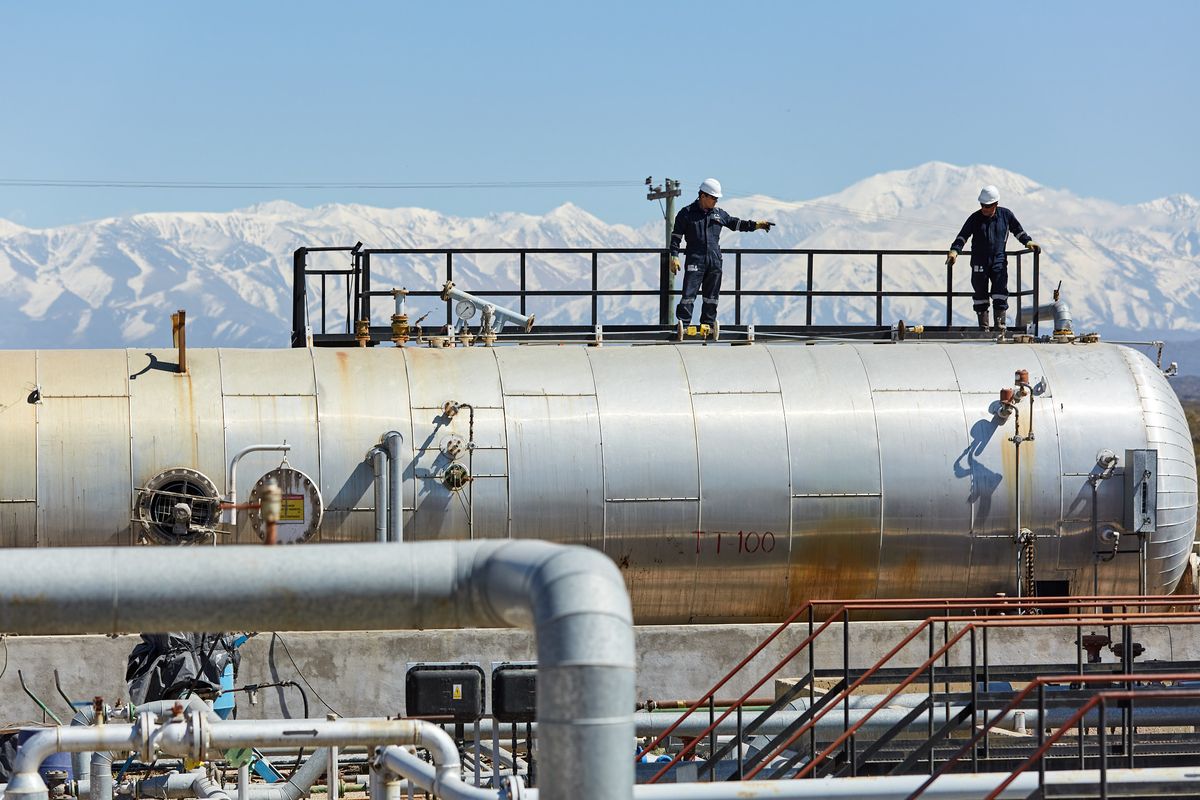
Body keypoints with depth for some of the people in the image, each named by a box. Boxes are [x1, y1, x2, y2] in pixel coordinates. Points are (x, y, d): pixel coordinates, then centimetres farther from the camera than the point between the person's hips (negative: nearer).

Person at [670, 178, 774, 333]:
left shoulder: (719, 214, 13)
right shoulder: (686, 213, 1)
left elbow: (736, 224, 23)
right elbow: (676, 236, 1)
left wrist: (756, 225, 12)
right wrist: (674, 257, -7)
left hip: (715, 261, 5)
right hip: (694, 259, -5)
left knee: (712, 295, 8)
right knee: (689, 293, -11)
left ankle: (708, 324, 16)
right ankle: (683, 324, -11)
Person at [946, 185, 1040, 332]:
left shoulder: (1006, 215, 1)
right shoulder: (975, 218, -2)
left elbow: (1018, 230, 15)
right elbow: (963, 236, -1)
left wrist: (1027, 241, 0)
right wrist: (955, 250, -16)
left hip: (999, 262, 0)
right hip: (979, 263, 0)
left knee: (1000, 294, -10)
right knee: (980, 293, 3)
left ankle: (1000, 325, -6)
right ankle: (983, 327, 11)